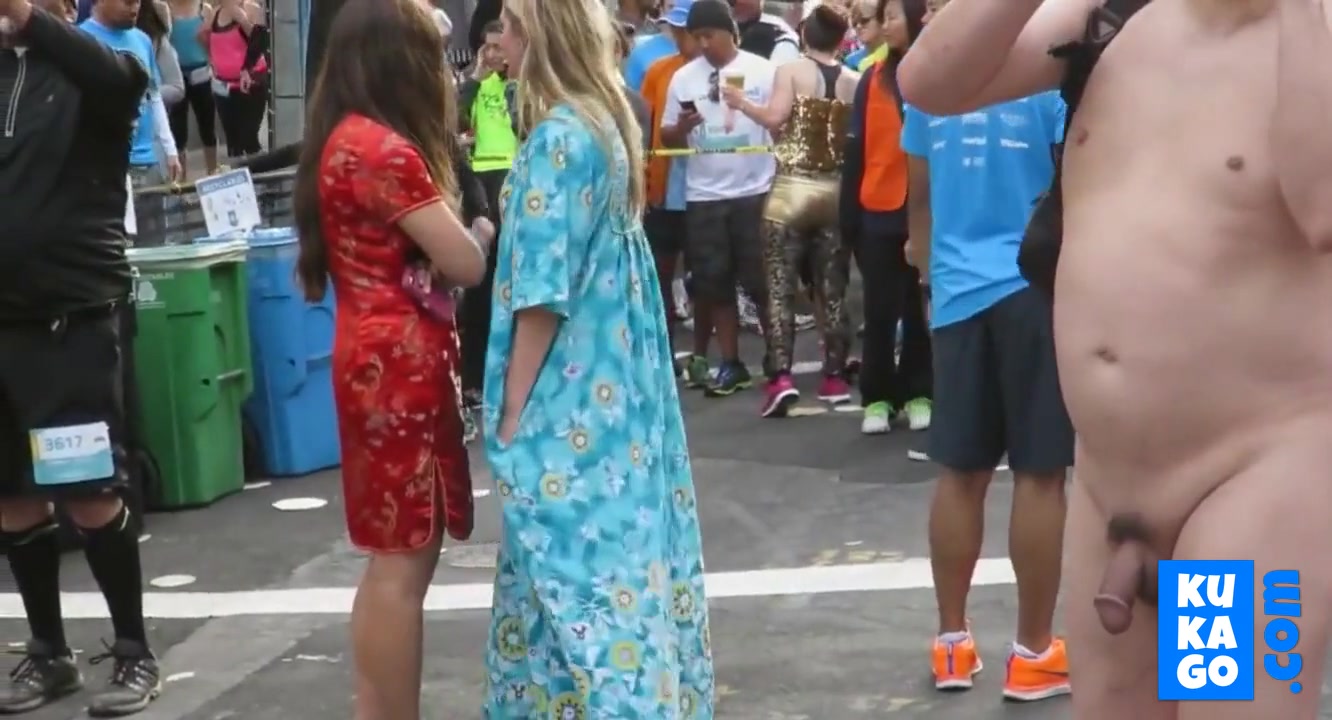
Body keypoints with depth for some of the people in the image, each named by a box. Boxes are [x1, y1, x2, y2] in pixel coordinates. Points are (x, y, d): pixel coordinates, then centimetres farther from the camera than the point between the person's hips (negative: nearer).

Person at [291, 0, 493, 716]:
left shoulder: (344, 140, 12)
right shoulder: (383, 149, -17)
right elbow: (463, 264, -14)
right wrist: (482, 228, 5)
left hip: (382, 356, 10)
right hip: (399, 362, -10)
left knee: (396, 556, 15)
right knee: (403, 561, -3)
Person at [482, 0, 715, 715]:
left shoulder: (558, 138, -17)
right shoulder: (607, 120, 10)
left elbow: (541, 294, -17)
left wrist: (512, 417, -11)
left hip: (569, 398, -9)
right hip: (615, 383, 9)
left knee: (575, 561, -2)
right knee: (617, 548, 14)